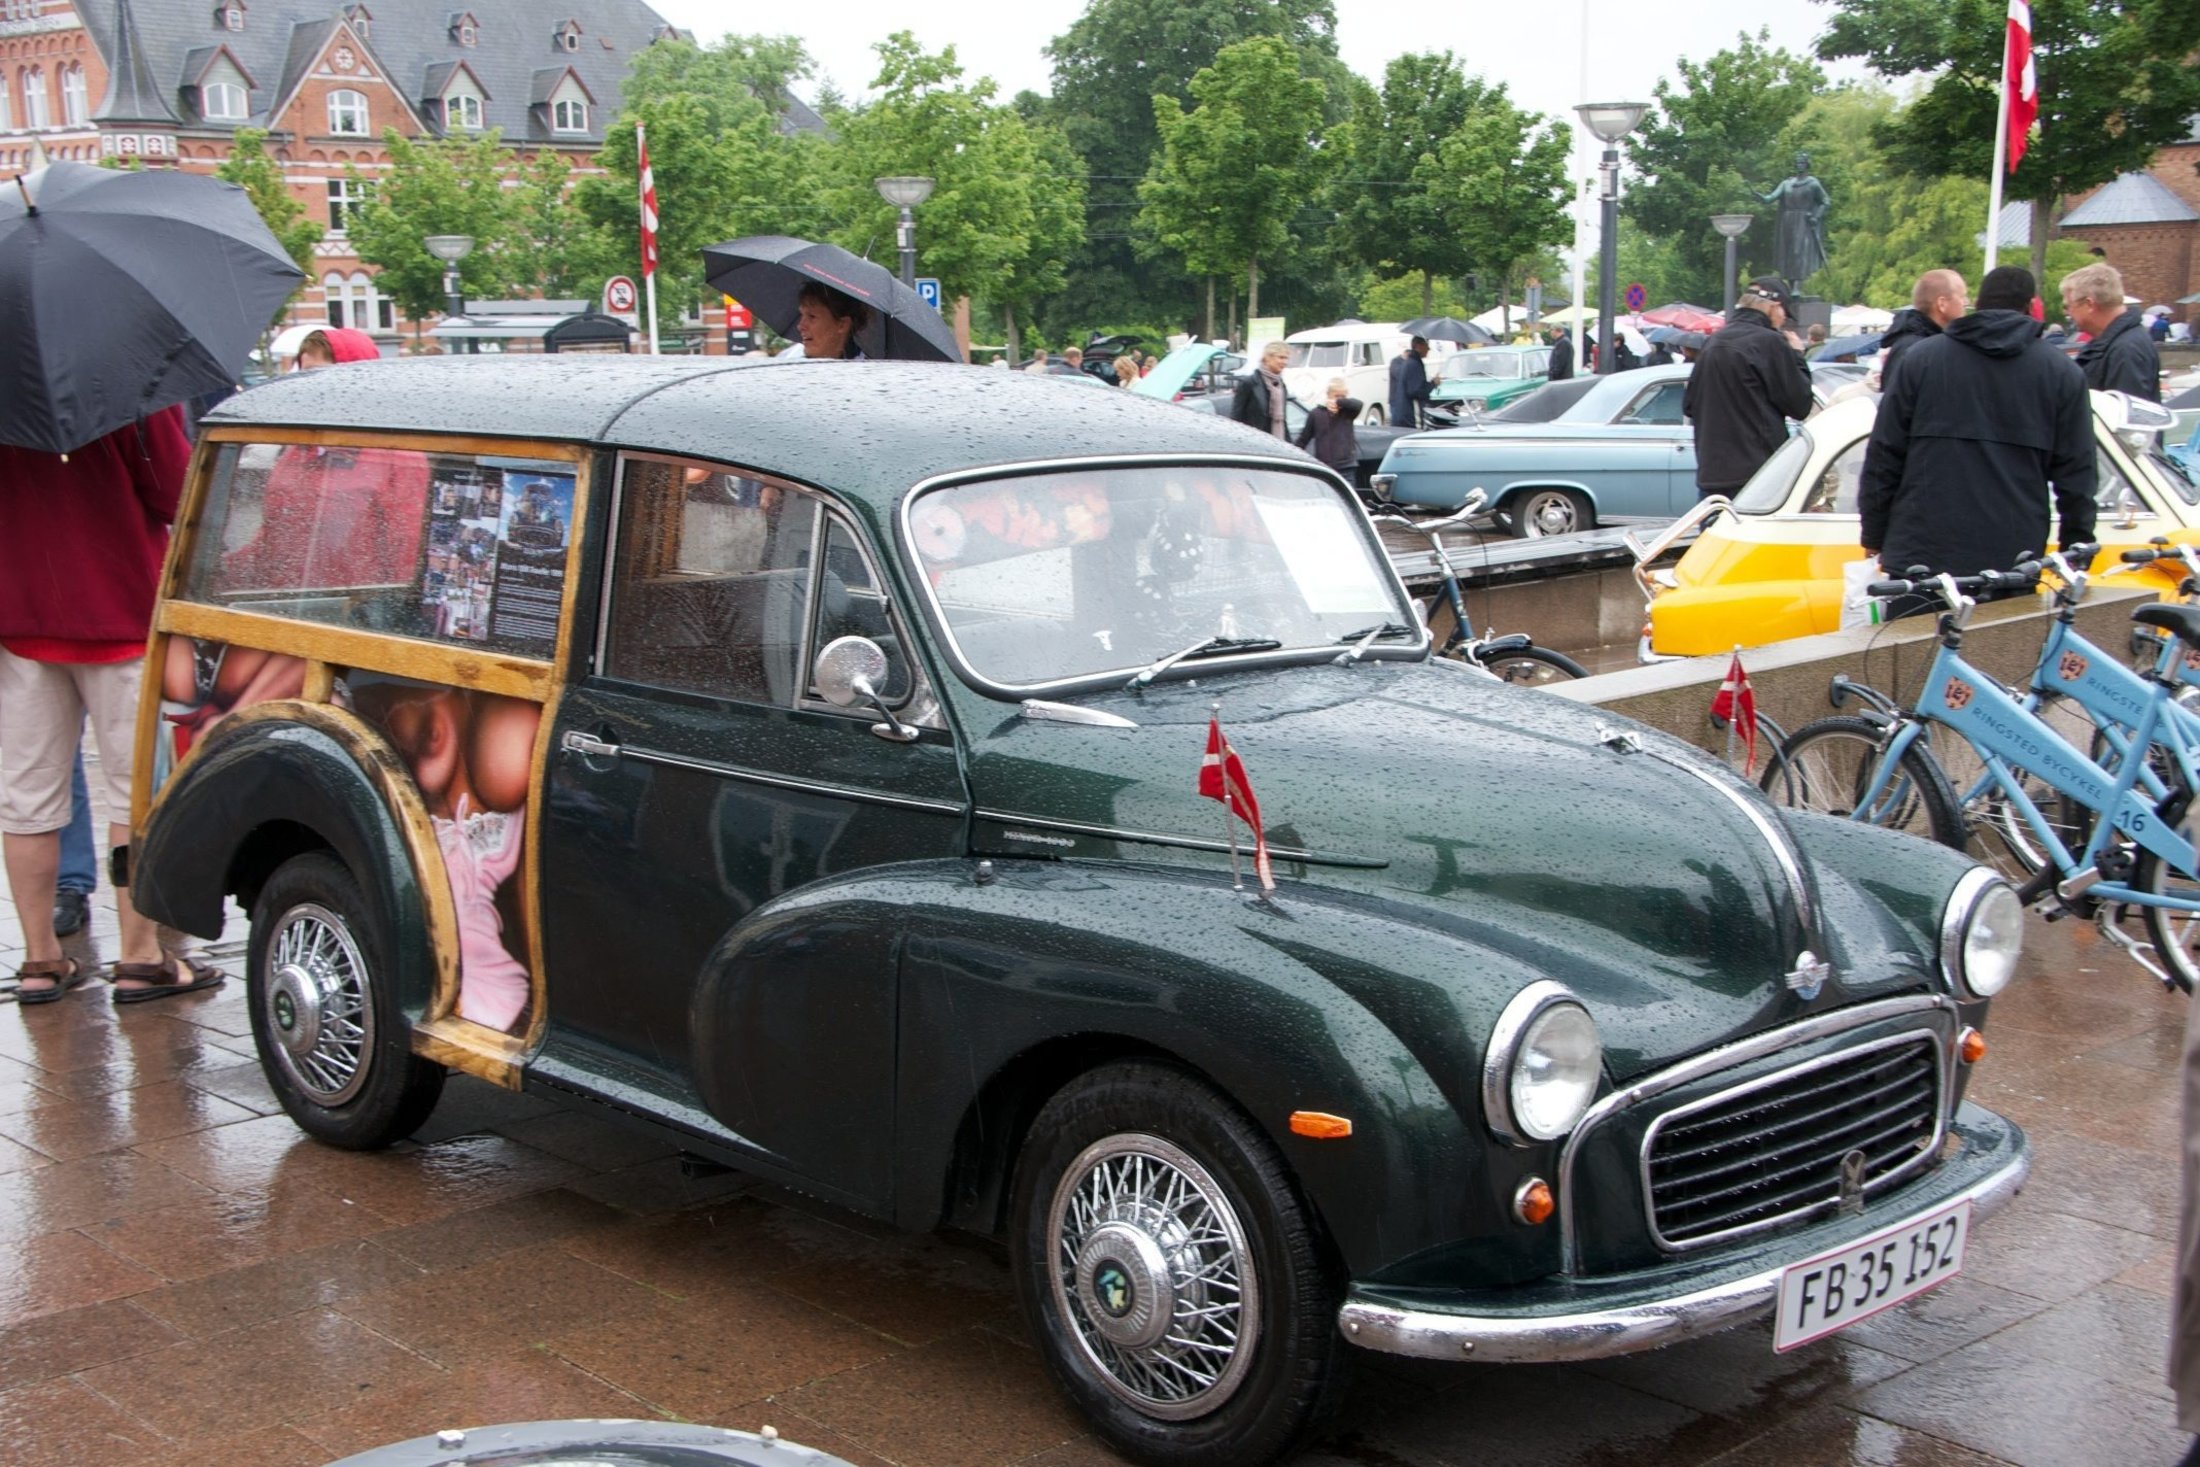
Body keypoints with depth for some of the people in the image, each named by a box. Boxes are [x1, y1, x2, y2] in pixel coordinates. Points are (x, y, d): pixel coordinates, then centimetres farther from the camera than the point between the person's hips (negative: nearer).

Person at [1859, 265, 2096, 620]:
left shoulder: (1921, 358, 6)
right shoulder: (2062, 374, 6)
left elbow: (1882, 459, 4)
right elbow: (2076, 477, 5)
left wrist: (1874, 538, 12)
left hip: (1919, 557, 0)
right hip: (2013, 567, 0)